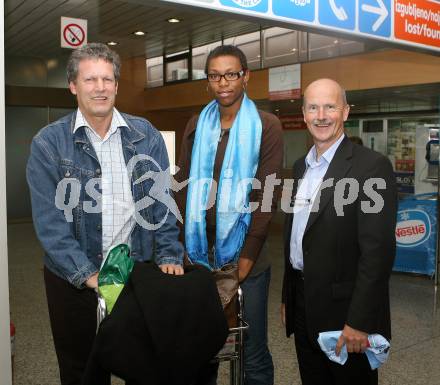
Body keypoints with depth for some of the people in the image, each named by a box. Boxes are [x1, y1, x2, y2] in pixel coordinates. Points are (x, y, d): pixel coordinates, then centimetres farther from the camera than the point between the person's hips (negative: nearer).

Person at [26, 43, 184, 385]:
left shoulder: (145, 135, 0)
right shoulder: (49, 143, -6)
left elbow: (161, 202, 0)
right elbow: (49, 219, -11)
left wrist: (169, 255, -10)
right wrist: (87, 274, -18)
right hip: (73, 279, -1)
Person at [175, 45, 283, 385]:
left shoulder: (267, 126, -3)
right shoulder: (197, 126, 9)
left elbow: (266, 197, -8)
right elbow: (184, 188, 7)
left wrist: (246, 258, -12)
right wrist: (191, 249, -1)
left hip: (246, 259, -3)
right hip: (200, 256, 4)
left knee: (253, 355, 6)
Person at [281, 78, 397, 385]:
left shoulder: (372, 165, -14)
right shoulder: (301, 166, 9)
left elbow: (378, 250, -18)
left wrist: (359, 321, -19)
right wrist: (288, 297, 14)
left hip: (344, 310, -6)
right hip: (302, 307, 7)